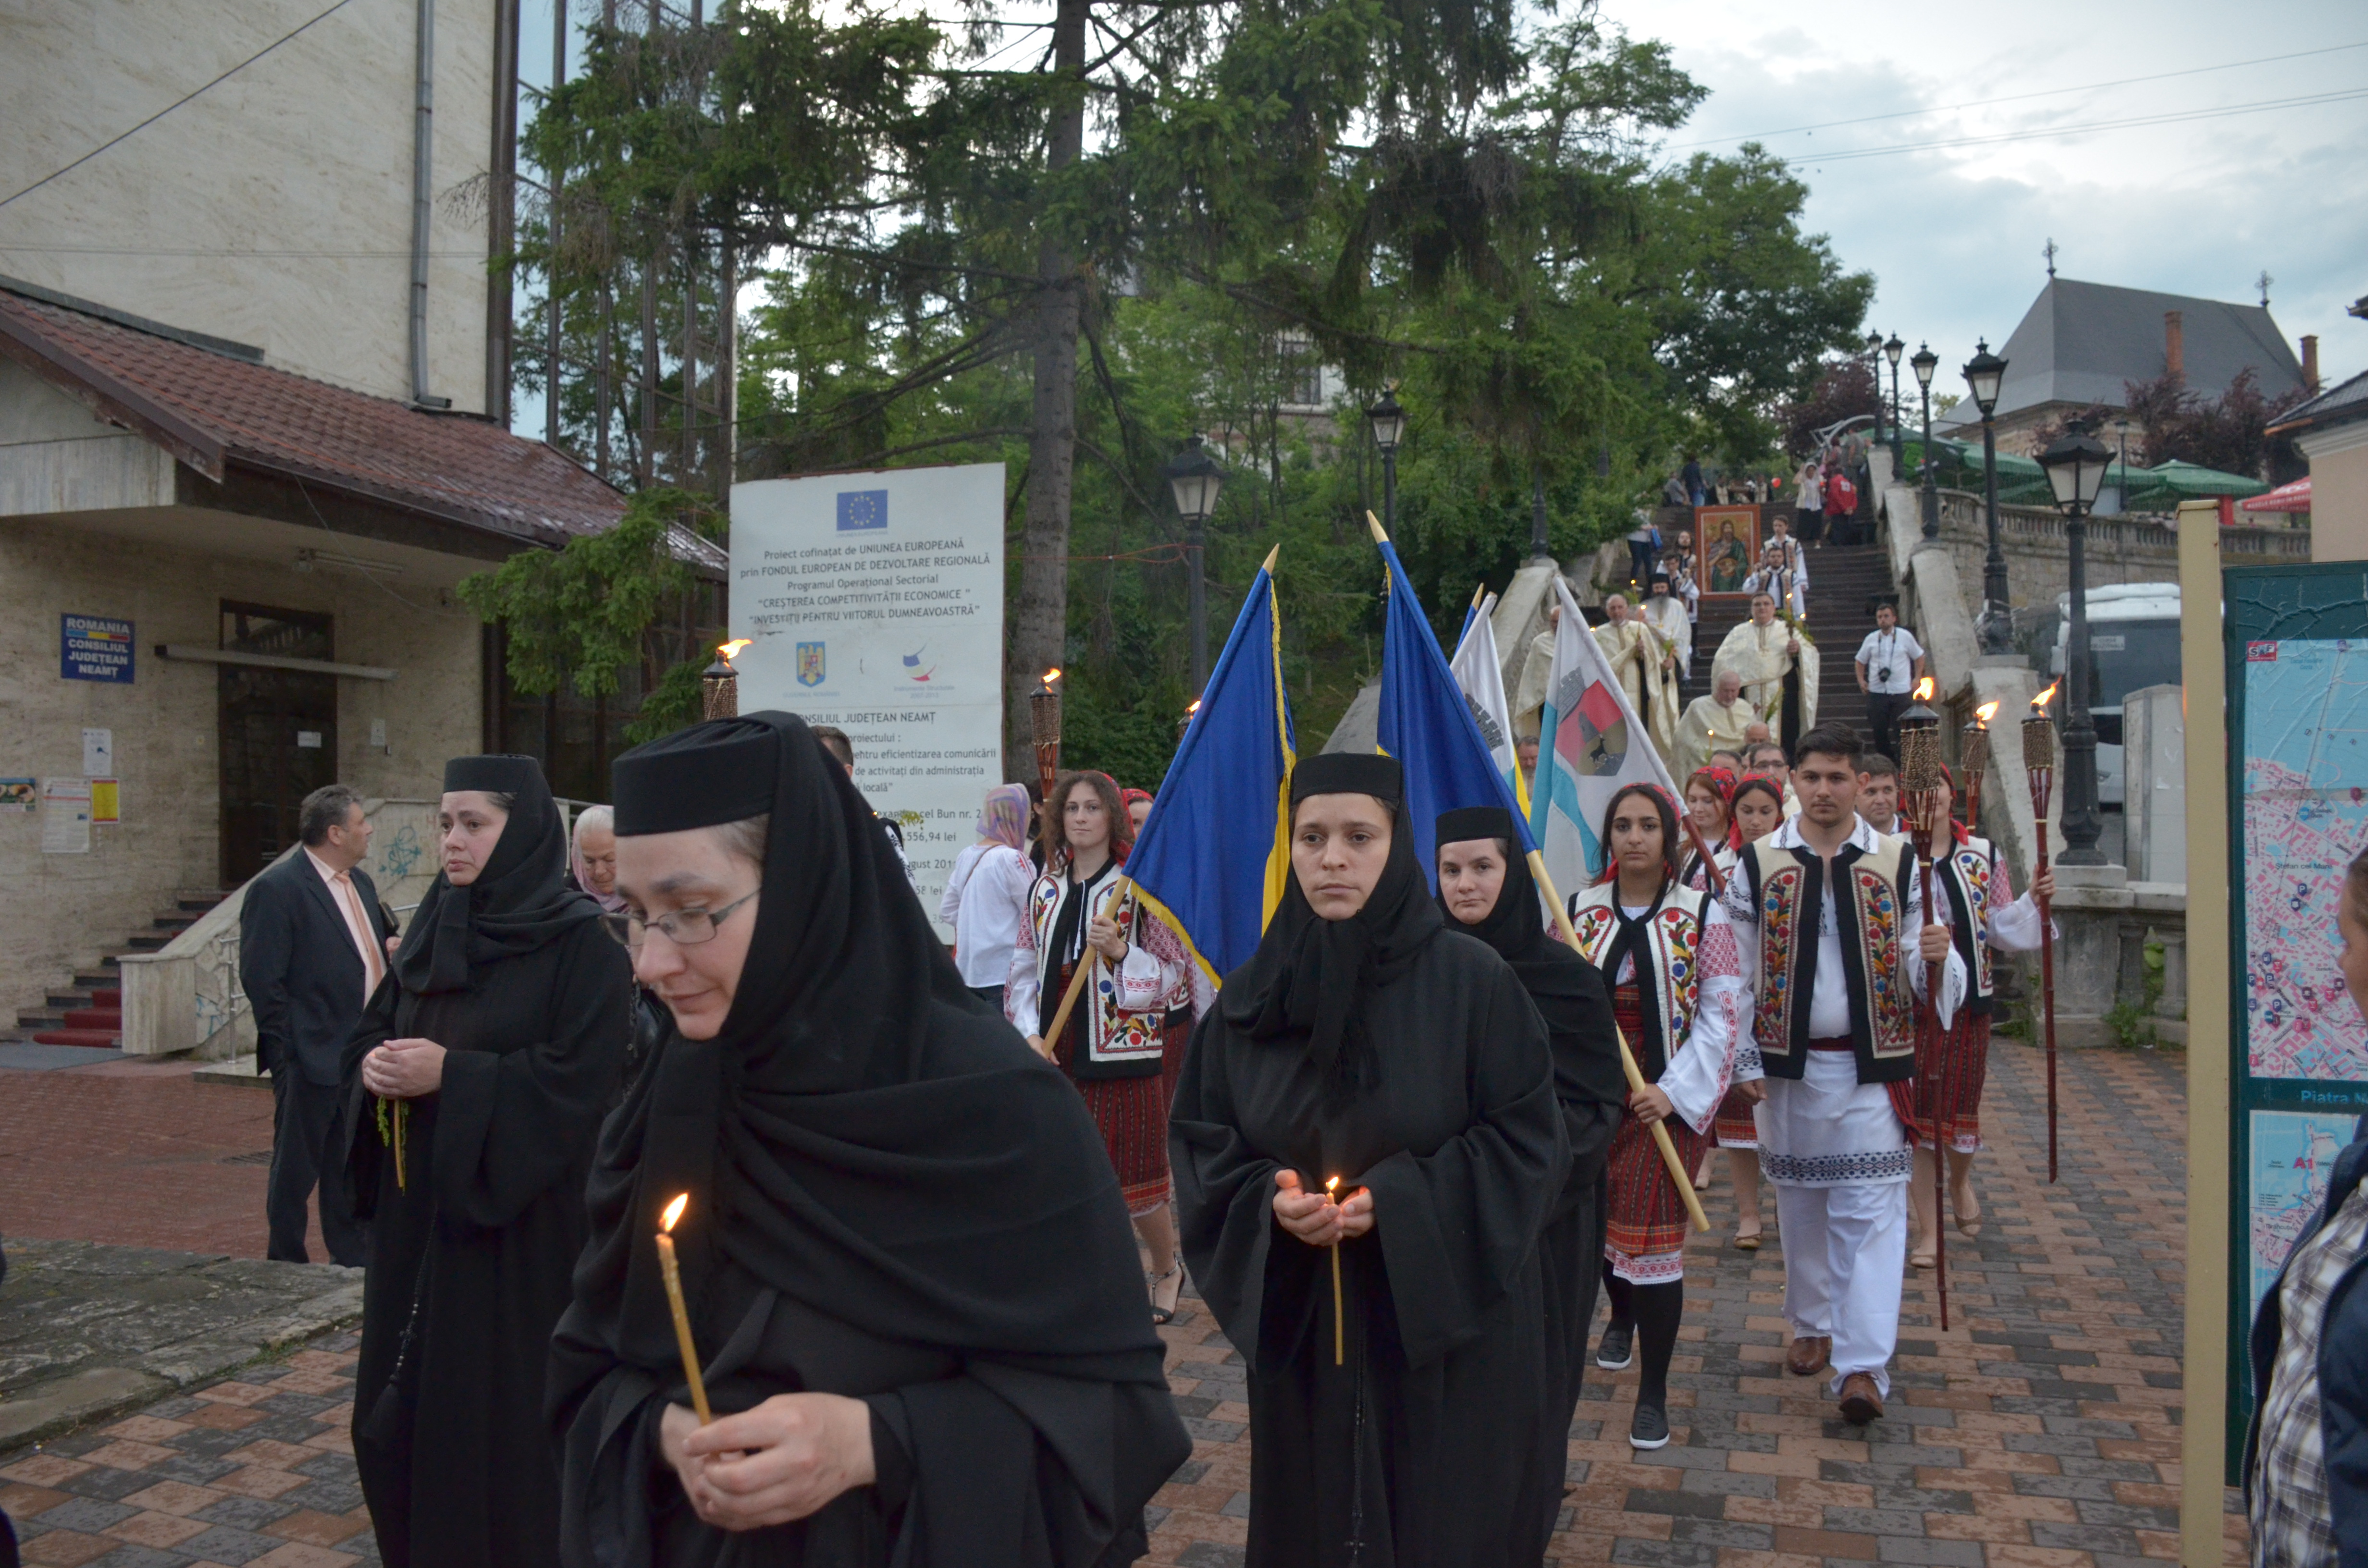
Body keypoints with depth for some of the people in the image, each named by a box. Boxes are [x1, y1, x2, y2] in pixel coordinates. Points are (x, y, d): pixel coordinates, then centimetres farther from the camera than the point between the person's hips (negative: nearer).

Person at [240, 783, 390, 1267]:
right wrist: (288, 1054, -16)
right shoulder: (276, 890, -14)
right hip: (312, 1059, -7)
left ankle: (353, 1257, 27)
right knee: (296, 1171, 7)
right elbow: (262, 981, -16)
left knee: (350, 1171, 17)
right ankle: (286, 1262, 20)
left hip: (362, 1055, 7)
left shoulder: (361, 883, 11)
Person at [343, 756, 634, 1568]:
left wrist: (451, 1074, -21)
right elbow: (372, 1028, 14)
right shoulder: (432, 928, 9)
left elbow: (581, 1077, -19)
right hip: (418, 1206, 7)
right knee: (403, 1395, 13)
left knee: (503, 1406, 1)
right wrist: (374, 1065, -8)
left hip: (519, 1218, -7)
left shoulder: (581, 946, -12)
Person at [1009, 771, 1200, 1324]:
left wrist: (1120, 952, -21)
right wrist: (1031, 1034, -2)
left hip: (1127, 1046, -4)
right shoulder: (1046, 887, 9)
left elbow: (1175, 971, -6)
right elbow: (1025, 967, 10)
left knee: (1133, 1172, 1)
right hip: (1060, 1053, 4)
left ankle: (1167, 1269, 26)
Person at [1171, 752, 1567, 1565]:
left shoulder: (1471, 978, -10)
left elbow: (1528, 1140, -8)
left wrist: (1401, 1199, -20)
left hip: (1446, 1322, -3)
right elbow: (1199, 1142, 5)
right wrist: (1268, 1199, -15)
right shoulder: (1250, 994, 1)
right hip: (1298, 1323, 3)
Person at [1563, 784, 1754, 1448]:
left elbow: (1721, 1014, -7)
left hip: (1668, 1099, -3)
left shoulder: (1702, 915, -5)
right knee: (1597, 1219, 17)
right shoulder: (1579, 910, 3)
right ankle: (1621, 1315, 50)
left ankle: (1654, 1394, 8)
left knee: (1653, 1236, -6)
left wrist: (1675, 1091, -14)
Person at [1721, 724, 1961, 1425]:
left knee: (1870, 1211, -6)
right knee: (1800, 1203, 14)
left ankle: (1863, 1364, -5)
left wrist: (1933, 956, -20)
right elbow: (1735, 971, 5)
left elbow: (1917, 969, 2)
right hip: (1788, 1062, 2)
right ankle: (1812, 1326, 34)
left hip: (1872, 1065, -1)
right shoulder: (1757, 864, 1)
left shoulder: (1899, 863, 1)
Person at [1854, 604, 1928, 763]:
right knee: (1879, 730, 2)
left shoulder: (1905, 636, 4)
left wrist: (1917, 678, 5)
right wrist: (1861, 680, 5)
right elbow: (1860, 661, 18)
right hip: (1877, 691, 2)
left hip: (1901, 692, -2)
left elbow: (1919, 657, 16)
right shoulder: (1871, 639, 7)